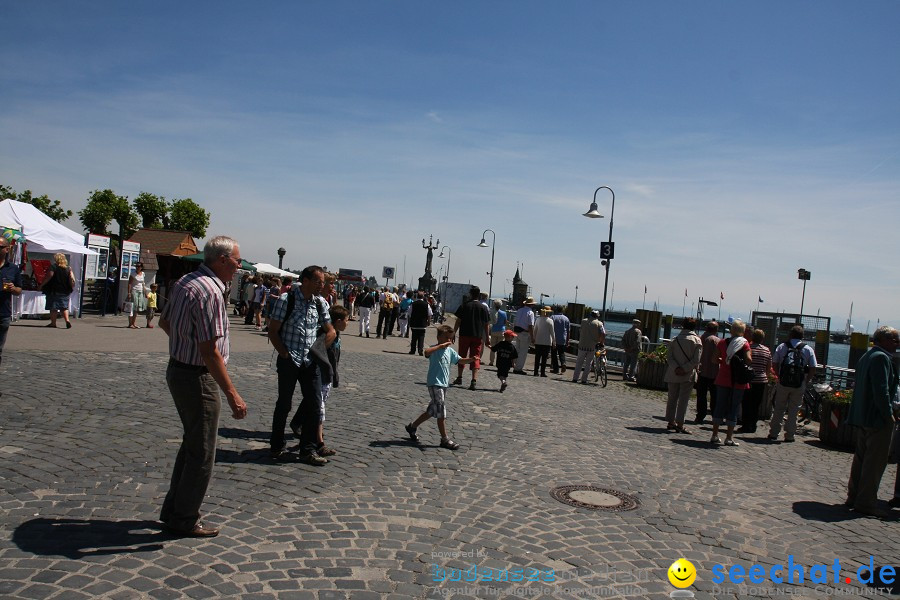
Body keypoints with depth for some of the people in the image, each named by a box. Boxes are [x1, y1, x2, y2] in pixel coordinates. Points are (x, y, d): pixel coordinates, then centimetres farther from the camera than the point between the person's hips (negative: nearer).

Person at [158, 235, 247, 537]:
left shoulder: (184, 282, 7)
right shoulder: (210, 292, -23)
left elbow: (164, 322, 20)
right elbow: (210, 351, -27)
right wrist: (232, 394, -25)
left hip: (177, 370, 10)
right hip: (198, 379, -10)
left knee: (192, 443, 22)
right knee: (201, 453, 4)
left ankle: (173, 509, 32)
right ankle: (184, 520, 17)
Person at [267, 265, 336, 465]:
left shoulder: (320, 303, 6)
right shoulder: (287, 299, -8)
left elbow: (331, 332, 13)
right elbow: (273, 331, -6)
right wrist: (285, 354, -10)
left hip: (311, 362, 4)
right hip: (289, 362, -4)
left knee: (314, 403, 0)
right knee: (284, 404, 6)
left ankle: (308, 450, 10)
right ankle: (276, 446, 25)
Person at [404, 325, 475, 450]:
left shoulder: (450, 351, 11)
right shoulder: (435, 349, -13)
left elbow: (460, 360, 10)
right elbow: (426, 352, -35)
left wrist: (471, 359, -9)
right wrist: (441, 345, -35)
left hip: (444, 384, 9)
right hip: (435, 384, -9)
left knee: (432, 411, 18)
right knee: (441, 412, -7)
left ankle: (412, 426, 34)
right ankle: (445, 439, 1)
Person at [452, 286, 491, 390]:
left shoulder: (464, 305, -2)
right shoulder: (483, 307, 2)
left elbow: (458, 321, -3)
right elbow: (487, 324, 3)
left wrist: (453, 333, 4)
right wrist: (487, 337, 9)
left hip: (465, 335, -1)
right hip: (478, 336, 1)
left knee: (462, 356, 14)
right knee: (476, 358, 1)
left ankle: (459, 378, 23)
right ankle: (474, 380, -11)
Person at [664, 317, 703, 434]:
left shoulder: (674, 339, 4)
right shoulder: (696, 340, -5)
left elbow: (669, 357, -3)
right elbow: (696, 360, -13)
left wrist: (676, 368, -11)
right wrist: (685, 369, -12)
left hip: (673, 375, 3)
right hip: (688, 375, -3)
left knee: (672, 398, 12)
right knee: (683, 400, 0)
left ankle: (671, 422, 18)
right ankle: (680, 424, -3)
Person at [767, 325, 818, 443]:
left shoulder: (781, 347, 3)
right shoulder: (808, 349, 1)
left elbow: (775, 364, 2)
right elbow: (813, 369, -2)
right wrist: (806, 381, 8)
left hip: (783, 383, 1)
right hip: (799, 385, 0)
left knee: (779, 409, 9)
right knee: (793, 410, 9)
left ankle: (773, 434, 11)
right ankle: (789, 435, 12)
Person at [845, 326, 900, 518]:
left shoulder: (866, 356, 16)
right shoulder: (881, 358, -15)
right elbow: (882, 390, -22)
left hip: (862, 418, 10)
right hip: (877, 419, -10)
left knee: (861, 459, 15)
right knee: (875, 462, -3)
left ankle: (854, 497, 21)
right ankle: (865, 502, 1)